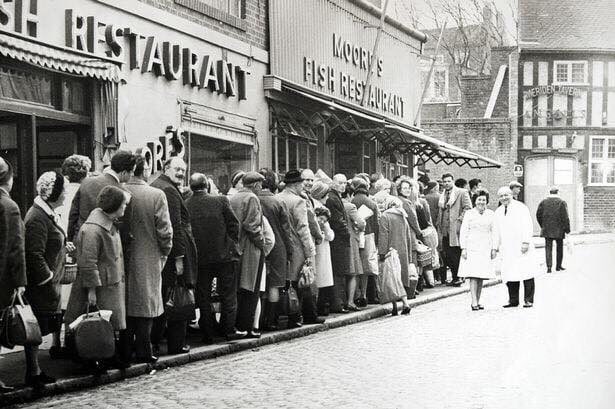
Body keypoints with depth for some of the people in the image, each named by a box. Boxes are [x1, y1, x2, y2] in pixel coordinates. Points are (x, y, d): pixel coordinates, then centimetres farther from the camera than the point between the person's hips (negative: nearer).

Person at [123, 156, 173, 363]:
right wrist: (164, 253, 5)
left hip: (123, 258, 3)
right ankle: (143, 351, 8)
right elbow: (165, 230, -11)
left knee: (125, 305, 14)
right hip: (148, 260, -3)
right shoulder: (157, 195, -13)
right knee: (146, 305, 6)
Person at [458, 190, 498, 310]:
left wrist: (494, 248, 4)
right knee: (473, 275, -10)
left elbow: (494, 232, 11)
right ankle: (474, 302, -13)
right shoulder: (469, 213, 4)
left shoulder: (491, 214, 10)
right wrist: (463, 248, -4)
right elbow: (463, 231, 2)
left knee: (482, 276, 3)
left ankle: (478, 301, 11)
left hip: (485, 248, 3)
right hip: (472, 248, -3)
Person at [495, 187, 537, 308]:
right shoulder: (498, 212, 15)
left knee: (526, 273, -5)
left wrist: (526, 242, -16)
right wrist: (498, 246, 14)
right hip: (507, 249, 5)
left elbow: (527, 226, -8)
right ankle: (513, 300, 8)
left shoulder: (521, 208, -2)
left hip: (521, 247, -5)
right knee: (509, 275, 1)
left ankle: (528, 300, 0)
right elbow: (497, 231, 20)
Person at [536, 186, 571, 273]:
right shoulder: (562, 203, -6)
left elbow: (538, 215, 5)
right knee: (559, 247, 14)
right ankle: (558, 266, 21)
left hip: (547, 229, 2)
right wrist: (567, 229, -5)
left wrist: (542, 225, 18)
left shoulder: (543, 202, 3)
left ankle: (549, 266, -10)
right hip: (559, 230, -2)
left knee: (548, 248, 2)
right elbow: (565, 217, -10)